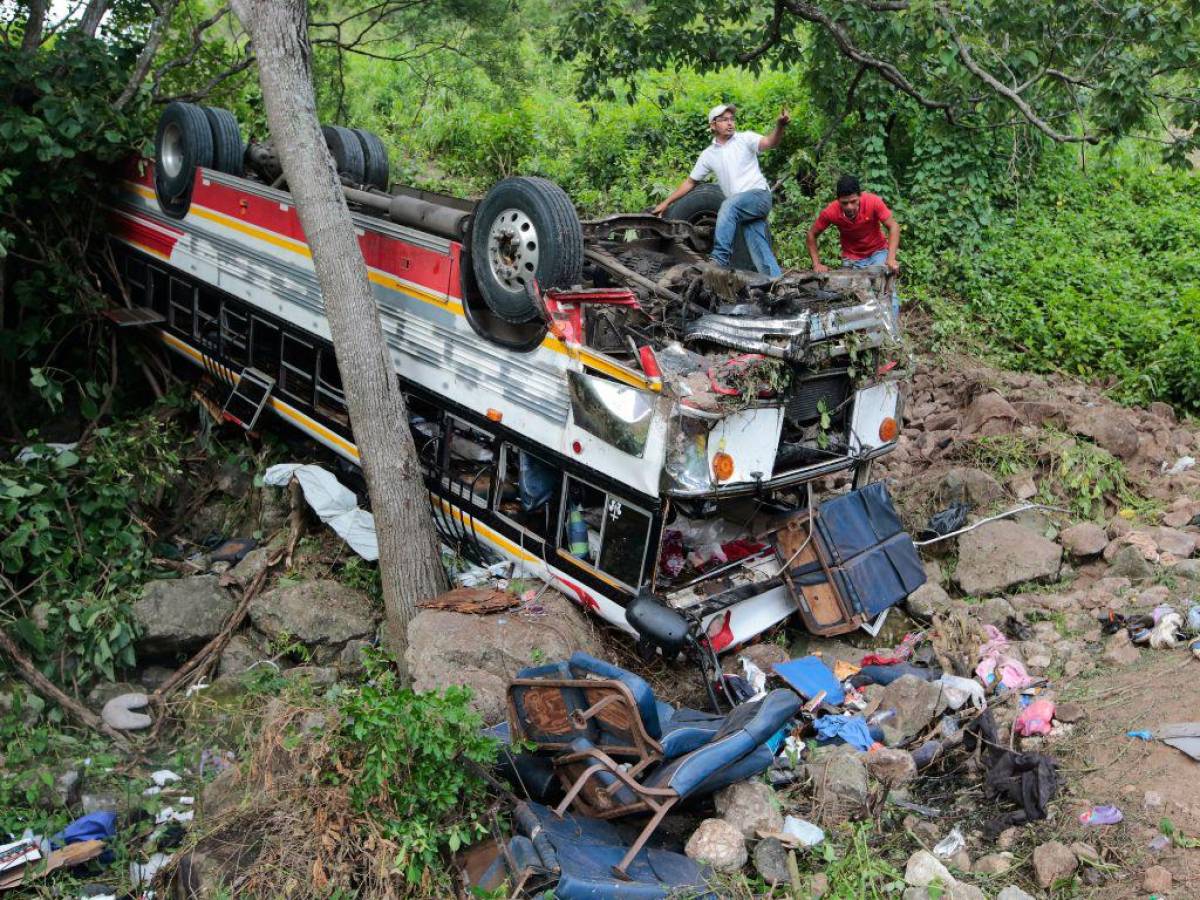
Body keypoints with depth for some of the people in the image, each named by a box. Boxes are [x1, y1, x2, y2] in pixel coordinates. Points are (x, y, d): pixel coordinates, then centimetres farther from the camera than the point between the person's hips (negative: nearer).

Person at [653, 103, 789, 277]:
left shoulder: (745, 139, 2)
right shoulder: (708, 154, 14)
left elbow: (769, 143, -17)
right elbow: (690, 181, 21)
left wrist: (780, 126, -38)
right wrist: (666, 203, 17)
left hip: (759, 196, -5)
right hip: (740, 210, 5)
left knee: (728, 205, -31)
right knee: (760, 251, -3)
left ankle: (720, 260, -34)